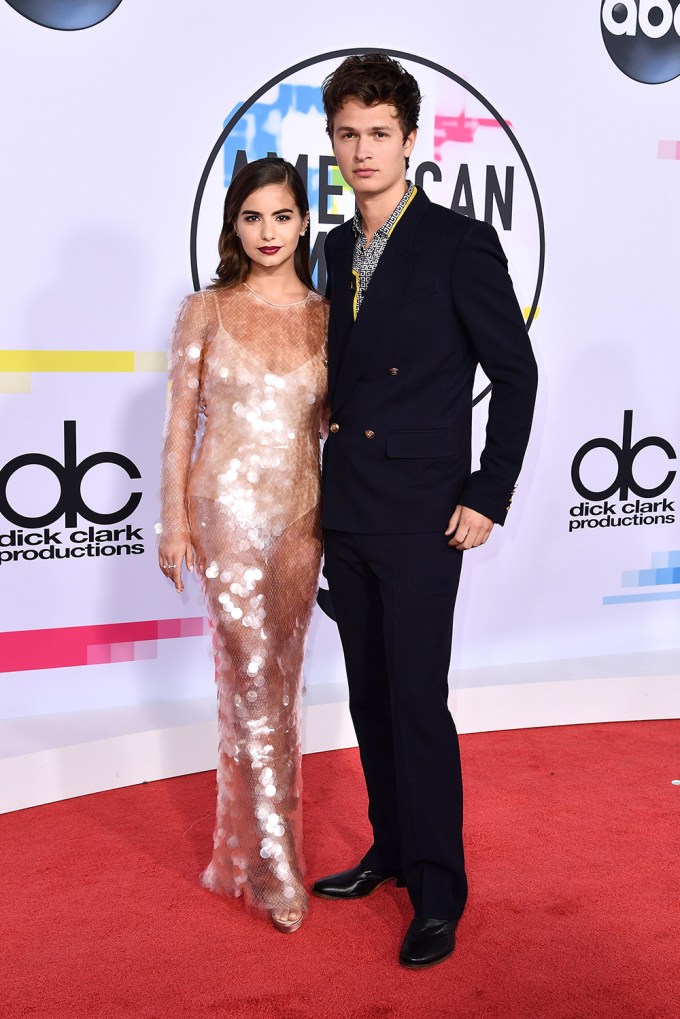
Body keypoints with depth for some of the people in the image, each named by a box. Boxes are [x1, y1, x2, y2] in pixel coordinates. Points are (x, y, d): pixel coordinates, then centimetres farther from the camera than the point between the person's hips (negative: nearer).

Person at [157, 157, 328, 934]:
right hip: (228, 505, -3)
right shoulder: (206, 311, 1)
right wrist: (174, 519, -4)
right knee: (253, 676, -5)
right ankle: (274, 866, 4)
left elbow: (333, 426, 11)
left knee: (279, 678, 10)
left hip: (301, 511, 3)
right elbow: (180, 421, 1)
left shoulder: (326, 317, 7)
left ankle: (249, 837, 27)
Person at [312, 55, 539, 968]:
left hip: (421, 517, -6)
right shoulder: (337, 247, 12)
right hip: (346, 513, 7)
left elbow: (515, 372, -7)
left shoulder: (461, 243, -8)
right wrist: (332, 483, 13)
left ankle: (438, 891, 10)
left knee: (418, 702, -4)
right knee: (370, 697, 14)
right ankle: (392, 849, 30)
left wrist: (488, 498, -11)